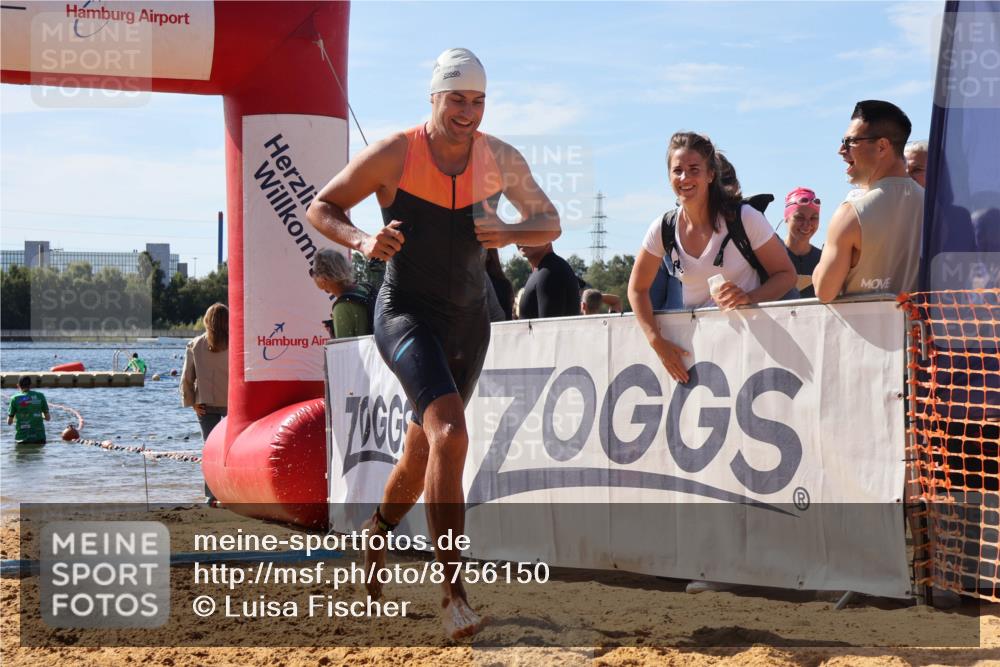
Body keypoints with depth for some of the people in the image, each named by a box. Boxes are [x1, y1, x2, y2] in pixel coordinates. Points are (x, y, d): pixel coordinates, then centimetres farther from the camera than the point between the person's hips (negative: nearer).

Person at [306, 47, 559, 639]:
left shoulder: (501, 160, -1)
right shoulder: (394, 155, -12)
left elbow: (550, 224, 9)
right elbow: (320, 207, -3)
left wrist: (508, 234, -13)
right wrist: (362, 240, -23)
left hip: (469, 319, 5)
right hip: (407, 314, -5)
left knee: (423, 453, 18)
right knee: (450, 433, -27)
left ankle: (377, 533, 49)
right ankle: (454, 591, -26)